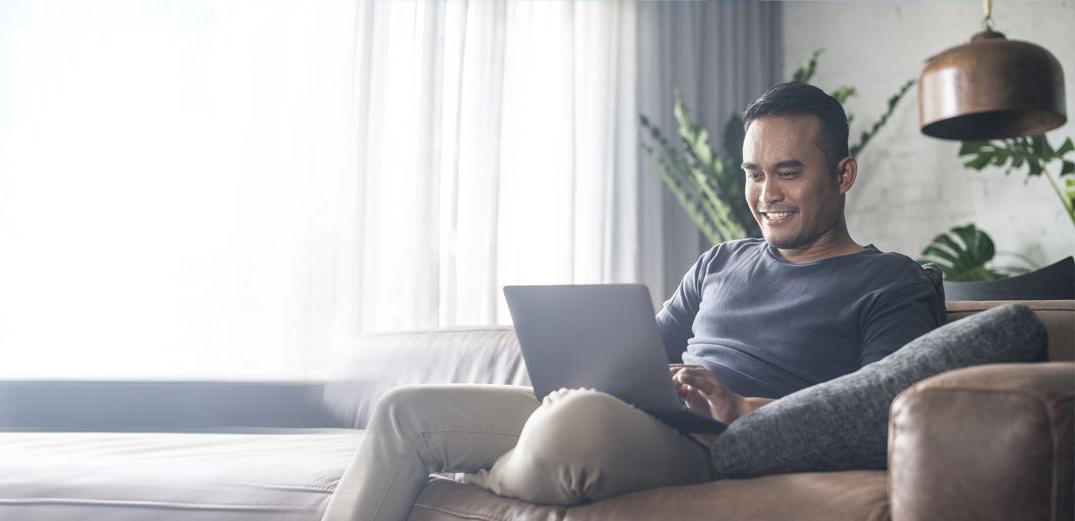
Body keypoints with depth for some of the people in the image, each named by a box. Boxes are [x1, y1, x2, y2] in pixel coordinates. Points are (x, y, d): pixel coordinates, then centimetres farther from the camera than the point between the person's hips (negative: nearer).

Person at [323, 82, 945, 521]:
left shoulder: (892, 284, 5)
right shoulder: (720, 262, 26)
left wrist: (739, 408, -21)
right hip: (626, 416, 7)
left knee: (578, 421, -40)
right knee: (405, 409, -2)